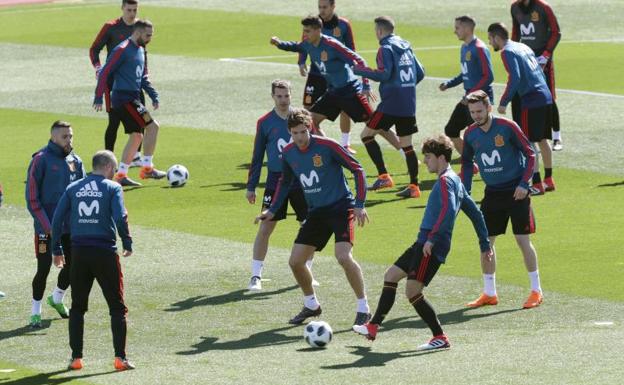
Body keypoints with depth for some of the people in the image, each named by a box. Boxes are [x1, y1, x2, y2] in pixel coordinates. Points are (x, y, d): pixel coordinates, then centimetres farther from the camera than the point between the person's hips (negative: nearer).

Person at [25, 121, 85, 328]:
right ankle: (35, 312, 8)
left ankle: (57, 298, 36)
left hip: (71, 226, 6)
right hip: (46, 227, -6)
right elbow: (32, 198, -10)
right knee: (44, 267, -5)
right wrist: (47, 226, -16)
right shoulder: (41, 160, -9)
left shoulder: (76, 161, 9)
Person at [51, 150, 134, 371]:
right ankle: (120, 357, -1)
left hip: (79, 253, 3)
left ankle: (76, 358, 10)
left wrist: (57, 250, 12)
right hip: (105, 252, -3)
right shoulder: (112, 188, -1)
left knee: (77, 307, 14)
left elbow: (58, 219, 5)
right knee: (117, 307, 6)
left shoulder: (73, 189, 10)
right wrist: (127, 244, 0)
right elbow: (120, 217, -13)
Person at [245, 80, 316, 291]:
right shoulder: (265, 122, 0)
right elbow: (257, 156, 6)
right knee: (265, 227, -7)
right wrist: (251, 186, 4)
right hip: (276, 180, -2)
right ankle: (256, 276, -1)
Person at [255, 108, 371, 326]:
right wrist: (272, 210, 14)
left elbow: (357, 170, -11)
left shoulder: (327, 146, -16)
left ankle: (363, 308, -11)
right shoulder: (288, 154, 2)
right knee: (295, 261, 2)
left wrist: (360, 205, -16)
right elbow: (285, 182, 21)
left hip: (340, 207, -6)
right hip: (316, 212, 6)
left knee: (343, 256, -25)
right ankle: (311, 305, 26)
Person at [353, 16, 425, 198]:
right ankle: (414, 186, 6)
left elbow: (384, 74, -20)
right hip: (409, 104, 7)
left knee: (367, 135, 3)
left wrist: (360, 70, -9)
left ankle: (384, 176, -6)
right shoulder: (406, 46, 14)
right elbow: (420, 73, 16)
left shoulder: (386, 48, -9)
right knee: (406, 144, 11)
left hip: (391, 102, -7)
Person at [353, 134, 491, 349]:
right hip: (423, 243, 11)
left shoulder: (445, 181, -13)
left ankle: (440, 338, -7)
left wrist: (432, 238, -29)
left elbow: (448, 211, -29)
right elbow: (474, 212, 23)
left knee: (412, 291, -12)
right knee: (391, 275, 15)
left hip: (431, 248, -11)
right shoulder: (455, 181, 18)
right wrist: (484, 244, 26)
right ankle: (373, 327, 18)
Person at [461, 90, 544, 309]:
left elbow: (530, 154, -8)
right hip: (492, 193, 5)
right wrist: (465, 191, 7)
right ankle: (489, 293, 14)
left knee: (523, 239, -6)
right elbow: (467, 162, 15)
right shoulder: (471, 134, 0)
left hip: (516, 191, -5)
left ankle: (536, 291, 5)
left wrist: (524, 184, -16)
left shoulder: (507, 127, -14)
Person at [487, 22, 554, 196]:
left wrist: (503, 102, -15)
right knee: (542, 140, 19)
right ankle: (548, 180, 26)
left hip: (531, 100, -9)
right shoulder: (523, 47, 18)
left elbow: (515, 78, -21)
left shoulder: (507, 52, -9)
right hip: (546, 97, 9)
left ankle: (537, 184, -5)